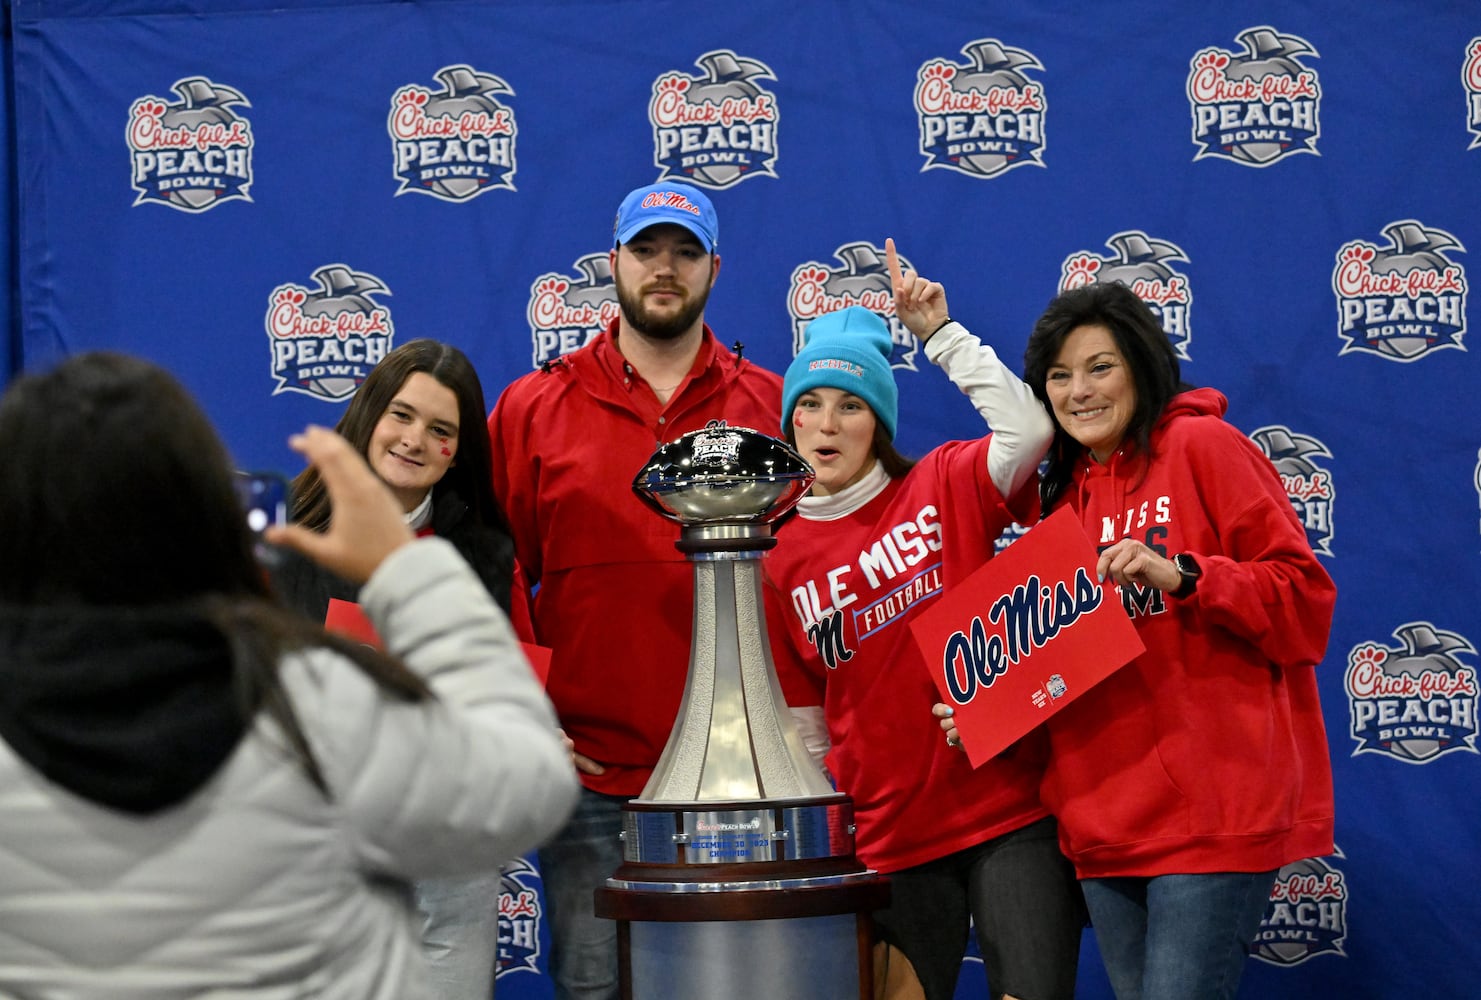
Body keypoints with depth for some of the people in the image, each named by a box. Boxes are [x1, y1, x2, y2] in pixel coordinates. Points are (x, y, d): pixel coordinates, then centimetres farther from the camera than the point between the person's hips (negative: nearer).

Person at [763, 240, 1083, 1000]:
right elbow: (800, 712, 11)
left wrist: (939, 332, -13)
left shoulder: (943, 487, 1)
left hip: (1009, 813, -2)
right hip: (889, 839, 3)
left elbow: (1029, 427, -18)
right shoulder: (781, 558, 6)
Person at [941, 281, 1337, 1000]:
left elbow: (1305, 601, -7)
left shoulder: (1203, 447, -2)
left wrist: (1182, 576, -19)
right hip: (1105, 818, 7)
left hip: (1213, 806, -7)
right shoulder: (1064, 494, 17)